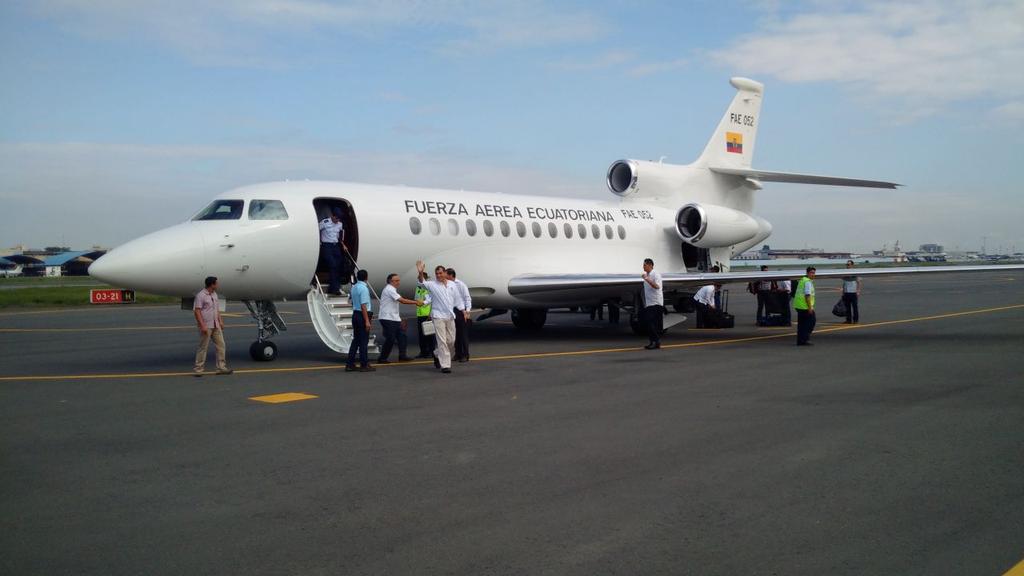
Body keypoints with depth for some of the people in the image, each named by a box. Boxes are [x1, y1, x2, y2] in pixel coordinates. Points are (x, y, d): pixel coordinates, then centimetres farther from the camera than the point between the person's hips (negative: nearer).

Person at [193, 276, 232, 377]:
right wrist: (202, 326, -22)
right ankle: (198, 369, 5)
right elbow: (197, 311, -17)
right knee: (203, 347, -2)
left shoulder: (214, 294, 14)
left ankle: (221, 367, 12)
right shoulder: (201, 295, -13)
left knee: (221, 345, 7)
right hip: (206, 326, -8)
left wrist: (220, 321, 14)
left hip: (216, 326, 8)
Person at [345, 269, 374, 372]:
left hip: (355, 314, 9)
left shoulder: (354, 287, 11)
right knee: (364, 341, -2)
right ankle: (364, 365, 3)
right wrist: (367, 321, -20)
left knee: (356, 340, 12)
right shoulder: (363, 288, -17)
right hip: (363, 316, -9)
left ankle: (350, 365, 13)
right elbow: (363, 306, -21)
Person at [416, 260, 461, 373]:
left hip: (450, 316, 4)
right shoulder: (432, 285, -4)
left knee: (451, 341, 9)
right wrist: (420, 273, -42)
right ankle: (445, 365, -4)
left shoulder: (452, 284, 8)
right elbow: (423, 282, -24)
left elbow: (457, 299, 18)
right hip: (438, 316, -4)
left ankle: (437, 355, 34)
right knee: (442, 341, -7)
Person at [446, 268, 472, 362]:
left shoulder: (461, 284, -6)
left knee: (463, 334, -1)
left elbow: (467, 298, -7)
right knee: (455, 335, 9)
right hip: (452, 312, 5)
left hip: (461, 312, -5)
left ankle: (465, 355, 4)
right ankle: (458, 354, 18)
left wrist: (467, 312, -14)